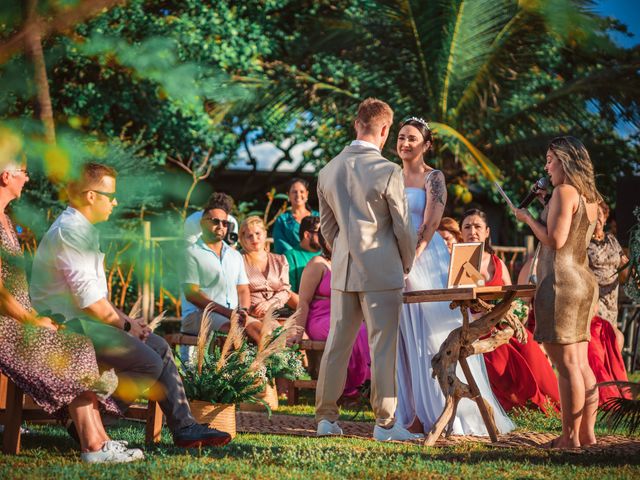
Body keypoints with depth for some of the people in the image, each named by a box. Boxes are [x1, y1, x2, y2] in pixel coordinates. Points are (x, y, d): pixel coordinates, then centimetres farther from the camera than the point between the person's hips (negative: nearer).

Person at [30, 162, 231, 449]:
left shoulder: (83, 229, 18)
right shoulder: (69, 232, -17)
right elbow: (90, 299, -21)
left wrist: (124, 319, 9)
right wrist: (123, 324, -7)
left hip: (85, 320, 11)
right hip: (70, 325, -11)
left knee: (159, 347, 9)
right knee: (150, 363, -18)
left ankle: (183, 427, 7)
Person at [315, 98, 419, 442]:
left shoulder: (328, 171, 5)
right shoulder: (388, 172, -13)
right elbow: (402, 226, -7)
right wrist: (407, 265, 8)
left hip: (343, 271, 5)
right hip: (382, 271, -5)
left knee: (337, 344, 11)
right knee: (382, 348, -1)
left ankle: (326, 418, 15)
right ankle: (384, 423, 2)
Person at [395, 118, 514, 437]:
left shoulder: (433, 178, -3)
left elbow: (430, 223, -12)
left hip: (426, 260, -6)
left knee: (429, 335, -5)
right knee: (404, 336, 3)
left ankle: (439, 412, -2)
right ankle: (414, 412, 7)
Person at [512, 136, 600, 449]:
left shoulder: (564, 191, -11)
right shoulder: (590, 197, 15)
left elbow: (555, 240, -18)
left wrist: (528, 218, -4)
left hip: (560, 282, -9)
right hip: (583, 282, 9)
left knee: (566, 364, -8)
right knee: (581, 364, 11)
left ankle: (570, 438, -6)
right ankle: (587, 434, 13)